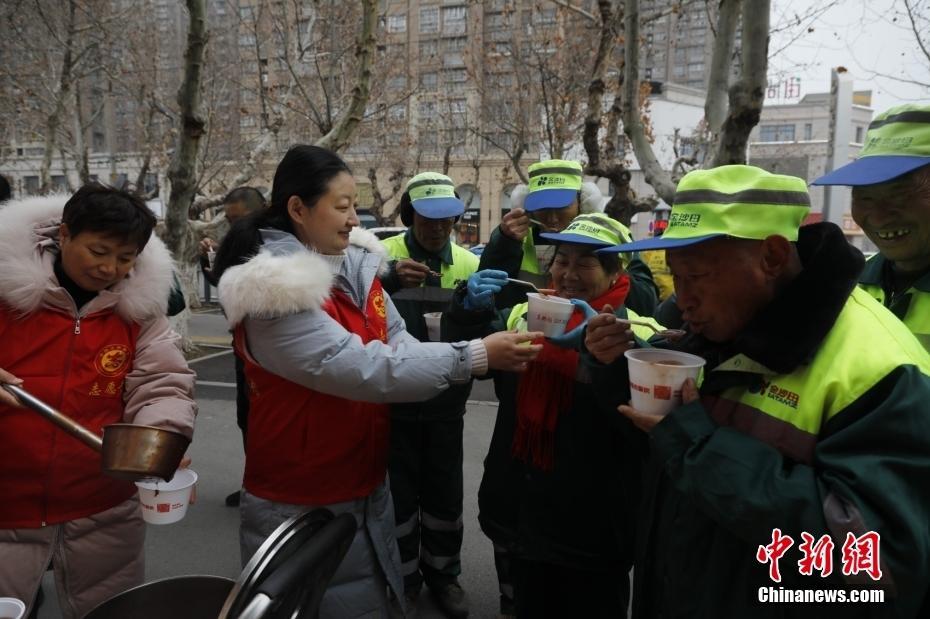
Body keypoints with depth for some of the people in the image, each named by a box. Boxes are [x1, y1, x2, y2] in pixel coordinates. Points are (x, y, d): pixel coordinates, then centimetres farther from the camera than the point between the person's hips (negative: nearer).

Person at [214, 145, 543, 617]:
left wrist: (482, 354, -19)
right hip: (300, 505, -7)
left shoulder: (356, 264, 1)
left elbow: (397, 344, -3)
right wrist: (475, 357, -30)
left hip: (365, 489, 7)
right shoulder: (274, 290, -23)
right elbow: (361, 369, -30)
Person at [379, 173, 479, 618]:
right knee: (399, 493, 12)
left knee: (444, 494, 15)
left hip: (445, 403, 2)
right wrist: (389, 282, -37)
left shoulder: (470, 264, 0)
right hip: (394, 399, -2)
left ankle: (443, 573, 35)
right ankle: (404, 577, 32)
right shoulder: (381, 255, -8)